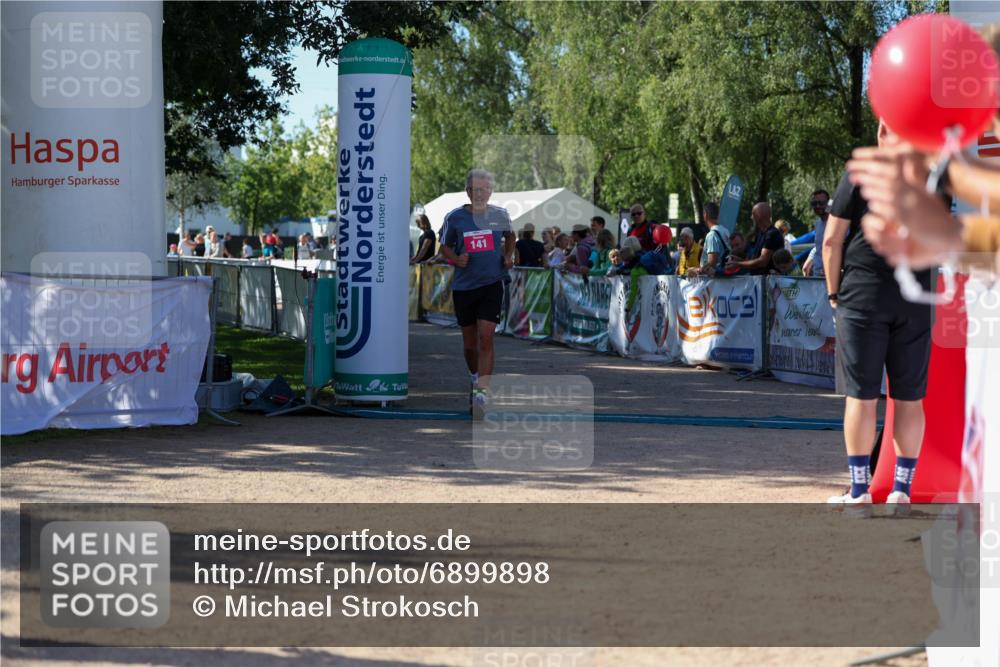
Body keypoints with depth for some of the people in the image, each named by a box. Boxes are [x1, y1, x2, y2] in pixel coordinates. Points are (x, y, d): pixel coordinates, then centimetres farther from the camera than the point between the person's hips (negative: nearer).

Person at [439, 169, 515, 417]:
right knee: (469, 343, 10)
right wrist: (455, 259, -8)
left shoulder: (500, 215, 3)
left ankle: (482, 392, -18)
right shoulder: (454, 217, 0)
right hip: (463, 285, 1)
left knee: (485, 338, -15)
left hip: (492, 283, -1)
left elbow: (510, 236, 23)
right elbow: (445, 245, 12)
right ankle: (475, 380, 36)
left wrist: (508, 256, 6)